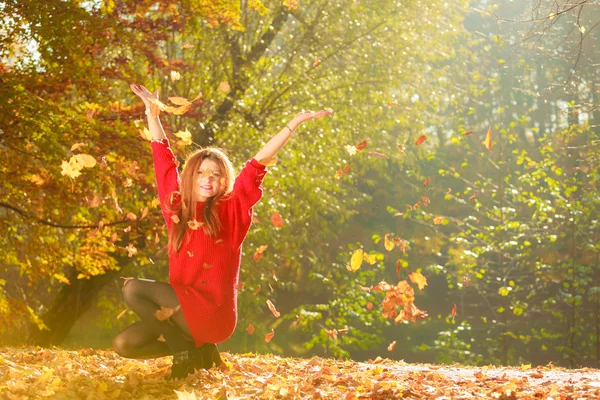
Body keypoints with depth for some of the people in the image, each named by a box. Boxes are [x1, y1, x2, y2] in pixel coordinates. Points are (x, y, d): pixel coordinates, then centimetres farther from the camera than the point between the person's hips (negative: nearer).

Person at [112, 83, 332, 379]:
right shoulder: (176, 205, 6)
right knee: (123, 344, -3)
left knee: (133, 288, -17)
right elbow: (163, 157, 14)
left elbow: (258, 164, -12)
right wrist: (152, 112, 18)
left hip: (213, 314, -6)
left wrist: (295, 123, -17)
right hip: (184, 308, 6)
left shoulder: (231, 210, -6)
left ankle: (185, 351, -4)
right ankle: (192, 344, 12)